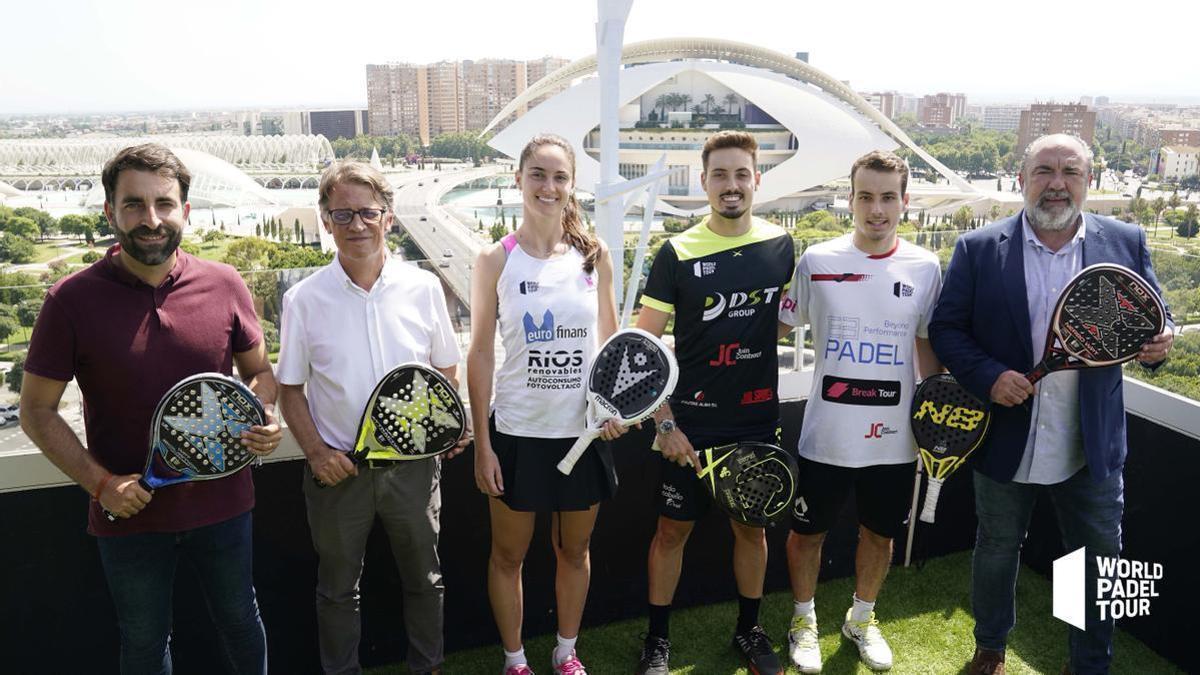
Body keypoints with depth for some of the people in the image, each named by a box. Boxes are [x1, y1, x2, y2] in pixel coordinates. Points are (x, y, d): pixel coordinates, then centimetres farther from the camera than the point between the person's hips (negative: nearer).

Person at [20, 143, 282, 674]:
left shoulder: (225, 285, -6)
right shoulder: (72, 300, -11)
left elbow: (259, 371, 8)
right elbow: (37, 411, -3)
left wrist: (265, 417, -13)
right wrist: (98, 482, -15)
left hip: (223, 505, 1)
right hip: (129, 513, -1)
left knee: (240, 621, 20)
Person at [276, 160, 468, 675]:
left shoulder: (423, 288, -4)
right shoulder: (303, 300, -6)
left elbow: (445, 371, 7)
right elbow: (291, 388, 1)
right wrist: (315, 451, -12)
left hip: (414, 465, 1)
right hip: (338, 470, -1)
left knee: (423, 579, 17)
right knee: (338, 588, 16)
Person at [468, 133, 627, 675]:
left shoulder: (594, 255, 0)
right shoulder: (496, 260, -6)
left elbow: (611, 340, 9)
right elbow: (480, 354, -4)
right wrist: (482, 444, -6)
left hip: (583, 430, 2)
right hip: (517, 432, -2)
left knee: (574, 550, 17)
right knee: (508, 554, 12)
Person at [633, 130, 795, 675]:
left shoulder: (781, 246, 0)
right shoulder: (677, 254, -9)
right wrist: (664, 422, -12)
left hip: (758, 421, 3)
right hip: (690, 425, -2)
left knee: (751, 527, 15)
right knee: (672, 531, 8)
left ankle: (749, 629, 36)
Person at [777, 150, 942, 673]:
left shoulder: (925, 268, -1)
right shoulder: (816, 261, -7)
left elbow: (927, 345, 9)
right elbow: (778, 327, 2)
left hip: (894, 438, 2)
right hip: (826, 437, -2)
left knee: (880, 532, 18)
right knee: (808, 530, 12)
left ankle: (862, 619, 43)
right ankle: (804, 619, 37)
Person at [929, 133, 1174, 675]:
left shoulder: (1126, 243, -1)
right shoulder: (978, 250, -6)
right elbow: (945, 328, -5)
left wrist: (1156, 344, -17)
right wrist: (988, 376, -20)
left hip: (1093, 450, 1)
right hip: (1005, 444, -1)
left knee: (1100, 563, 14)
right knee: (996, 554, 19)